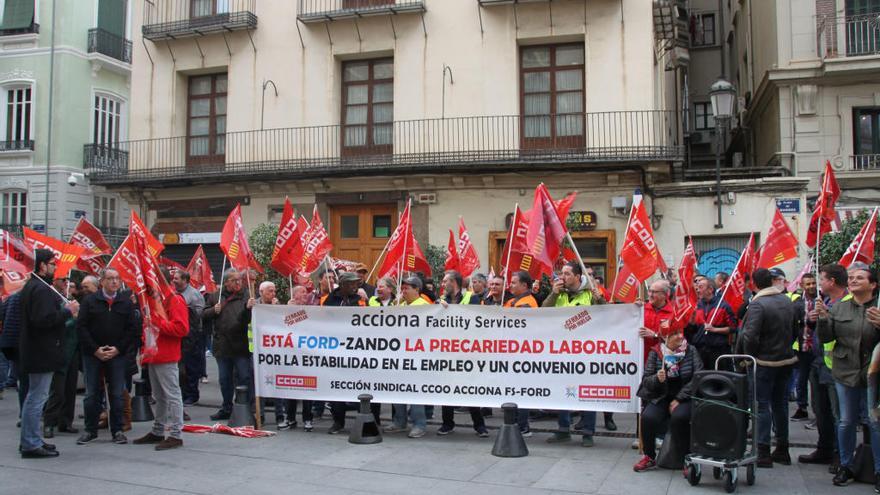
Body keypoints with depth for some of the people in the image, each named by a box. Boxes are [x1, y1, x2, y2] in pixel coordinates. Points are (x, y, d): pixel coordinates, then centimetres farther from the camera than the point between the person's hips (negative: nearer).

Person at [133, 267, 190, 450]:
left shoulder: (175, 300, -10)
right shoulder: (152, 298, 18)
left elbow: (182, 328, -19)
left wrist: (158, 321, -17)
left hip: (166, 358, -9)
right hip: (153, 355, 9)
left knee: (172, 395, -6)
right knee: (159, 397, 16)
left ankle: (175, 434, -3)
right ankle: (157, 432, 25)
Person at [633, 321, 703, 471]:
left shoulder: (691, 351, 0)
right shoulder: (655, 352, 1)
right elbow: (645, 380, 0)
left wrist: (678, 399, -14)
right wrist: (657, 379, -24)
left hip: (684, 398, -1)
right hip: (660, 397, 1)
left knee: (679, 417, -32)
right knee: (648, 417, -26)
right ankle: (650, 457, -2)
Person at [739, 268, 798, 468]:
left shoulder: (757, 304, -19)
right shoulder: (787, 301, 5)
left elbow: (750, 336, -24)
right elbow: (795, 331, 14)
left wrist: (749, 356, -9)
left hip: (765, 361, -7)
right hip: (787, 360, 7)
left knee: (762, 405, -1)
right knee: (780, 403, 15)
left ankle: (763, 453, 0)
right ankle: (782, 450, 24)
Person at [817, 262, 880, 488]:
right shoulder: (839, 308, 6)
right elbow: (826, 338, 5)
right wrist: (823, 319, -12)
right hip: (845, 373, 3)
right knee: (846, 422, 10)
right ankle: (845, 467, 21)